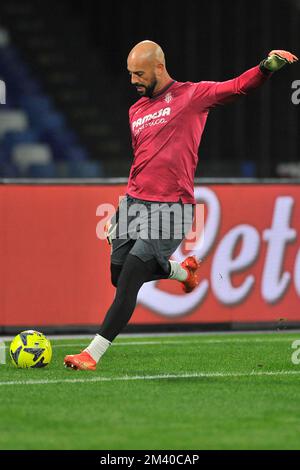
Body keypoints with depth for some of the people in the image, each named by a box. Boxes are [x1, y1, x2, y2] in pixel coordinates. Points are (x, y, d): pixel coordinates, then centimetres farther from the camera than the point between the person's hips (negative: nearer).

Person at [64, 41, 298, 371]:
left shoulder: (192, 95, -2)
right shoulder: (135, 111, 16)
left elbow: (240, 86, -13)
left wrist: (266, 67, -32)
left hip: (171, 207, -7)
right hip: (133, 203, 7)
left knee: (129, 281, -14)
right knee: (119, 277, 9)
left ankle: (93, 354, -11)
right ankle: (183, 270, 35)